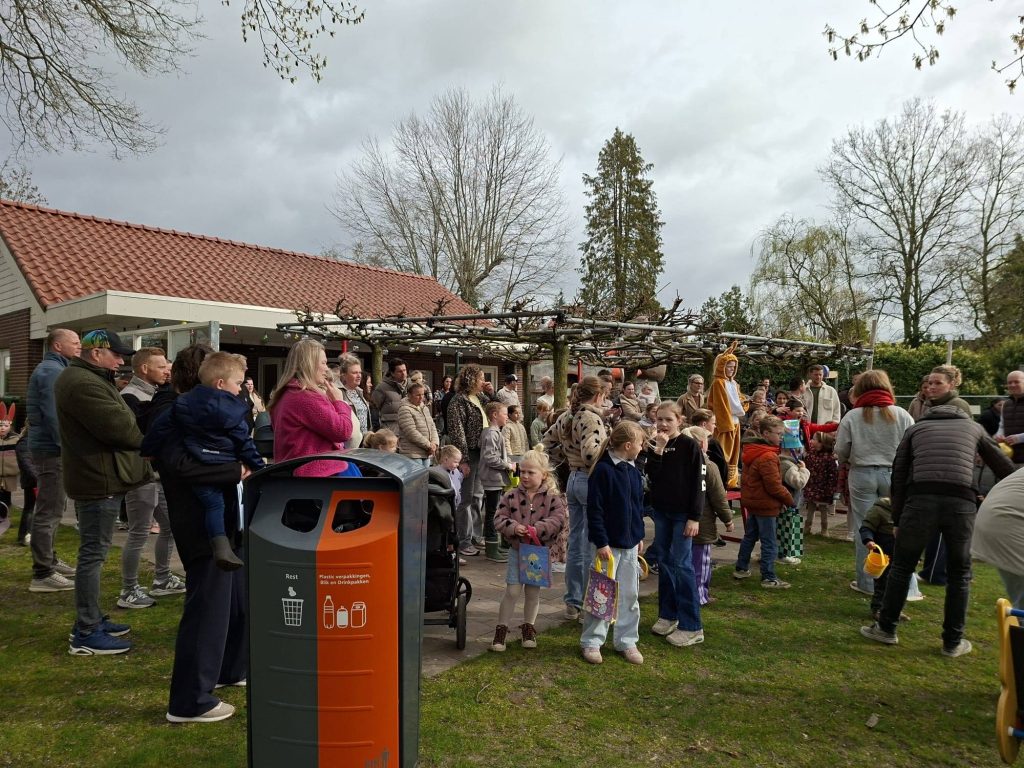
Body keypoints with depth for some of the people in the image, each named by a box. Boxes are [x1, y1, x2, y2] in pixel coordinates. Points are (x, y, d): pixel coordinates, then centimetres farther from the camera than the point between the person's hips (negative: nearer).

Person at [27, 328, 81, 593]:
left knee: (53, 508, 19)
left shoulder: (54, 368, 18)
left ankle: (49, 561, 31)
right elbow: (54, 416, -24)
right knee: (48, 511, -7)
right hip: (52, 450, -11)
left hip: (51, 448, 11)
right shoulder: (52, 371, -15)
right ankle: (42, 574, -2)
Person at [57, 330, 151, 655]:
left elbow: (116, 419, 16)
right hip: (99, 479, -11)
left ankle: (90, 620, 29)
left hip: (96, 476, 11)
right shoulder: (84, 384, -20)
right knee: (93, 554, -5)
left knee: (93, 552, 17)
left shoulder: (88, 379, 16)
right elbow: (120, 427, -23)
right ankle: (86, 635, 3)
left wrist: (139, 432, -1)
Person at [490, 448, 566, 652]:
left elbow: (557, 520, -17)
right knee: (513, 590, -1)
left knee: (533, 591, 12)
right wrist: (513, 527, -24)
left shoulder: (552, 498, -7)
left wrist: (536, 529, -28)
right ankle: (501, 629, 11)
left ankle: (528, 627, 31)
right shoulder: (512, 496, -3)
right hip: (517, 550, 0)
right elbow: (499, 518, -6)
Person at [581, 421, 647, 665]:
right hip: (608, 544, -7)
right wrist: (601, 543, -19)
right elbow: (594, 510, -18)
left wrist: (640, 536, 17)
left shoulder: (633, 471, 8)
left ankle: (627, 641, 25)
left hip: (630, 543, 7)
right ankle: (591, 642, 15)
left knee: (630, 595, 12)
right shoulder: (603, 470, -16)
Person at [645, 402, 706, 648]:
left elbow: (698, 483, -11)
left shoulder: (690, 445, -9)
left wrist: (695, 517, -15)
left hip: (683, 513, -6)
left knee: (681, 563, -8)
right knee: (664, 561, 11)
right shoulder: (656, 445, 7)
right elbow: (651, 476, -6)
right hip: (661, 510, 6)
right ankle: (667, 614, 23)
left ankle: (692, 627, -2)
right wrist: (658, 450, -16)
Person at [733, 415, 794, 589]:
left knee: (750, 536, 20)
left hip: (751, 502, 9)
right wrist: (789, 499, -7)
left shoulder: (751, 452, 7)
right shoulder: (768, 457, -24)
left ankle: (741, 569, 29)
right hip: (766, 505, -9)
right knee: (769, 543, 0)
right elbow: (774, 485, -24)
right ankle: (768, 578, 6)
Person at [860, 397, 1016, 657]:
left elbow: (898, 475, 18)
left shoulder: (916, 428, 25)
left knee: (901, 566, 16)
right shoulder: (973, 427, 27)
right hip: (962, 502, 1)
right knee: (959, 574, 18)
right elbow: (1005, 468, 27)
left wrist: (898, 519, 20)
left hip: (921, 499, 0)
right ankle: (953, 642, 24)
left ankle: (886, 628, 24)